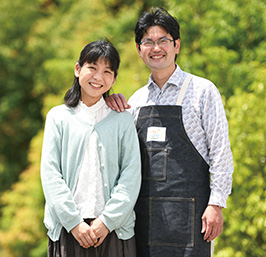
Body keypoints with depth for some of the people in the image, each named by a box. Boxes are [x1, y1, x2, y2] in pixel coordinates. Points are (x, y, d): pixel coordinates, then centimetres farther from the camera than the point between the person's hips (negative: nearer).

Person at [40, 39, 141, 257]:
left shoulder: (123, 120, 8)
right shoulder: (58, 117, 7)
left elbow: (131, 176, 1)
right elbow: (50, 174, 1)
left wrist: (107, 221, -10)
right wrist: (74, 222, -9)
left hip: (114, 228, 0)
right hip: (68, 228, 0)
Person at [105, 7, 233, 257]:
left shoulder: (202, 91, 0)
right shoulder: (137, 99, 15)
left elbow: (220, 152, -3)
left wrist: (216, 204, -11)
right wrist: (113, 106, 6)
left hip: (187, 209, -5)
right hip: (145, 212, 5)